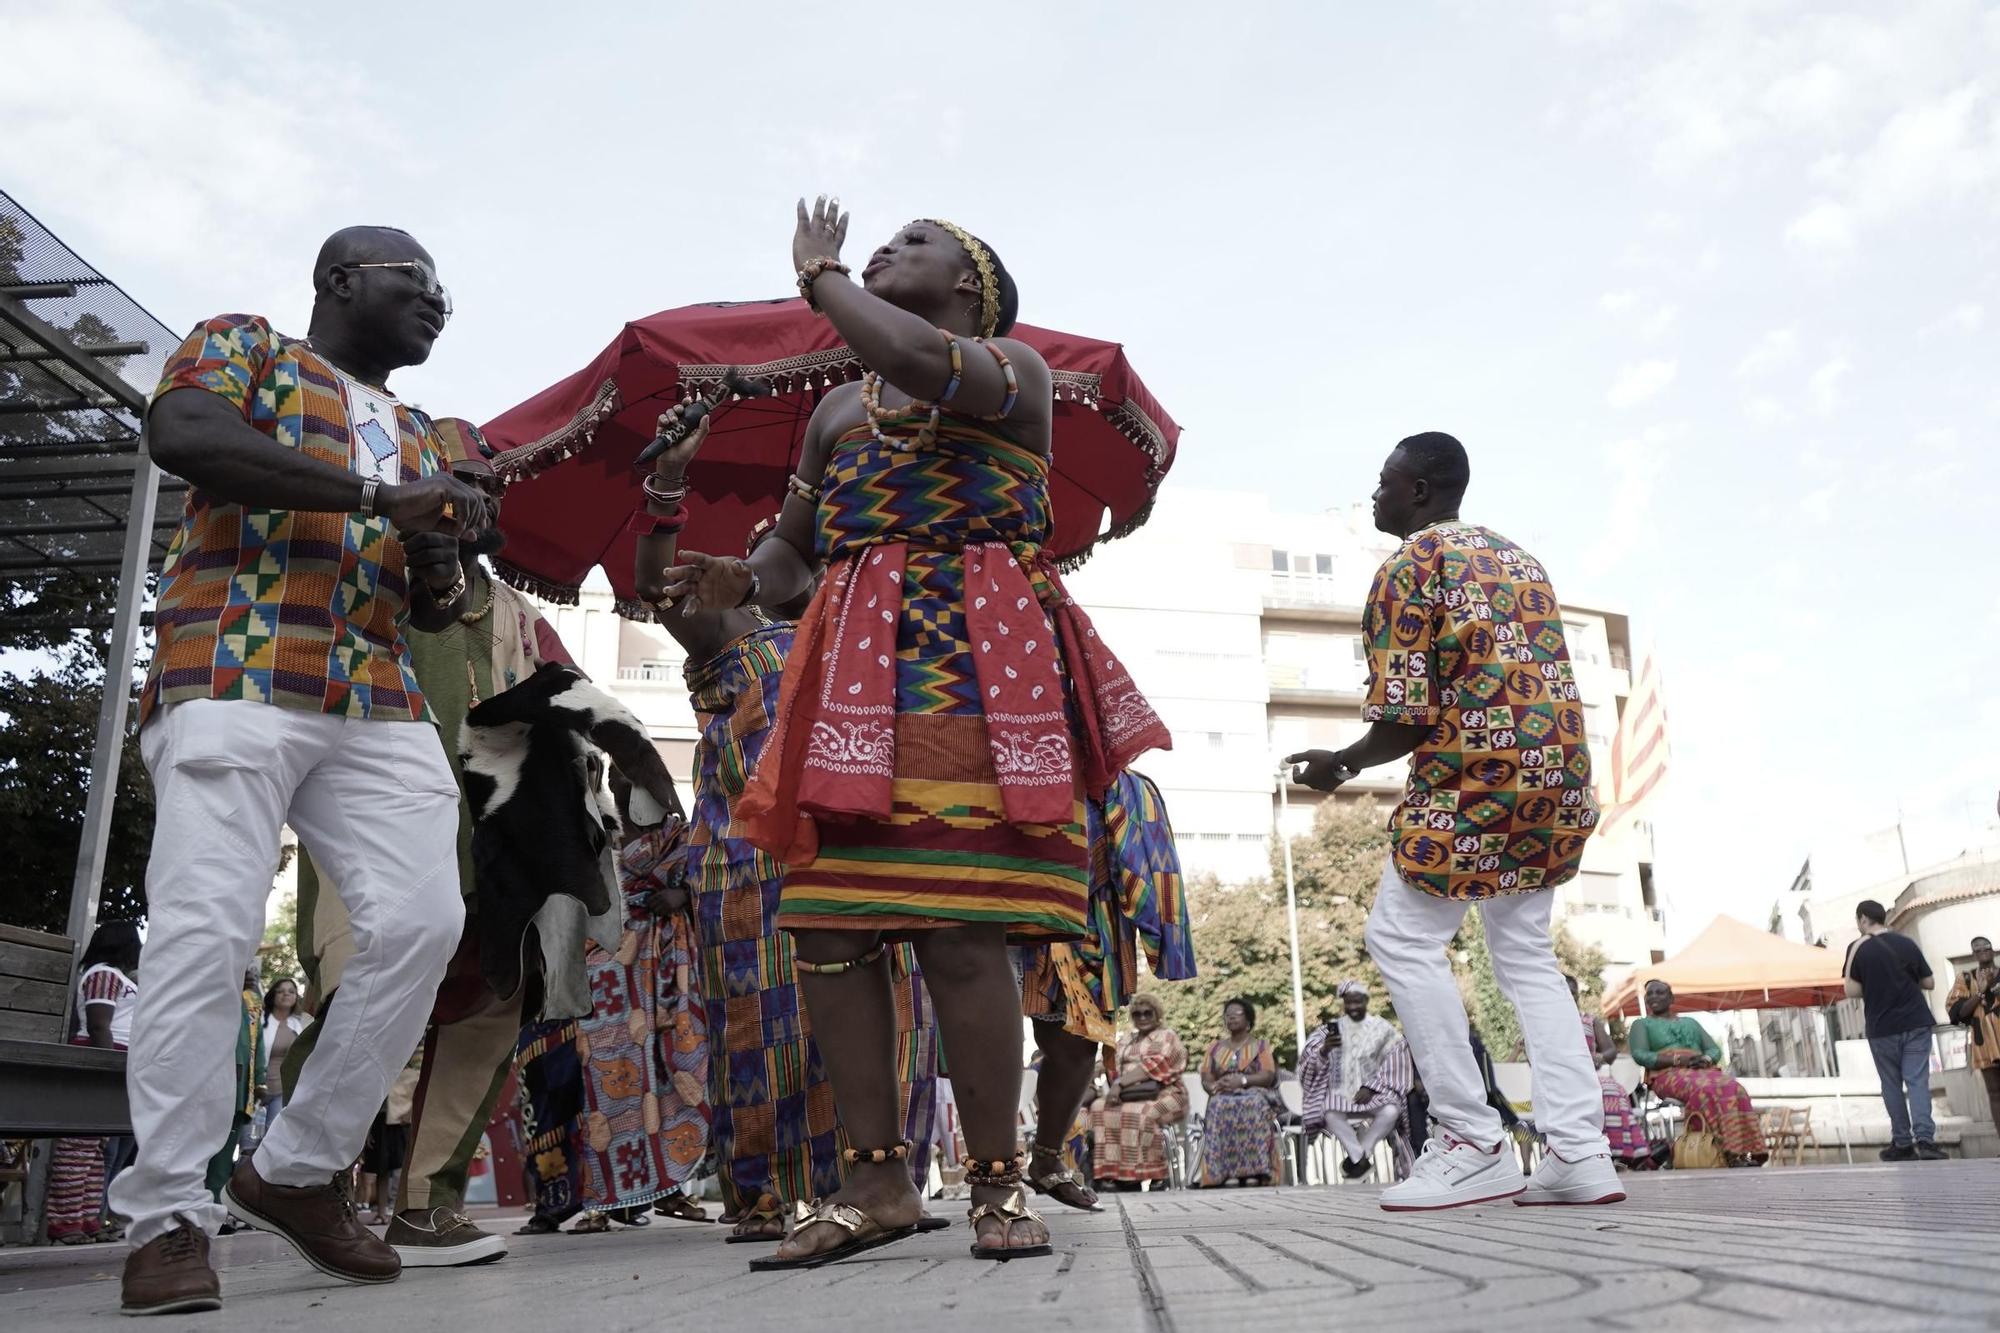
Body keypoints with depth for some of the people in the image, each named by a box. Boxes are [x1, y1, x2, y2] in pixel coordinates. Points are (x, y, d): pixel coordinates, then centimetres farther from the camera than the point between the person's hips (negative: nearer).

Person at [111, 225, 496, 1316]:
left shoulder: (418, 433, 29)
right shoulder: (243, 346, 12)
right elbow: (181, 435, -11)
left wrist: (438, 583, 5)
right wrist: (374, 497, -16)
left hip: (381, 706, 6)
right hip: (235, 681, -5)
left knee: (423, 920, -10)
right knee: (207, 932, -14)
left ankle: (298, 1169, 5)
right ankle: (168, 1215, -4)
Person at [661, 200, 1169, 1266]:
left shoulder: (1016, 368, 8)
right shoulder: (838, 409, 26)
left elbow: (922, 361, -15)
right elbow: (793, 547, 26)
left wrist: (820, 276, 1)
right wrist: (741, 584, 2)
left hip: (974, 664, -6)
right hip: (853, 673, 6)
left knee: (959, 931, -13)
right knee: (826, 927, -3)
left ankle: (999, 1183, -1)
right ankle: (877, 1181, 5)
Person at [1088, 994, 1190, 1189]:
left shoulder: (1167, 1036, 6)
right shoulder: (1125, 1039, 25)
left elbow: (1152, 1067, -9)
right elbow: (1114, 1069, 12)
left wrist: (1120, 1084, -18)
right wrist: (1115, 1087, -11)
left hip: (1163, 1096, -5)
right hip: (1129, 1098, 5)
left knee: (1136, 1113, -35)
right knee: (1099, 1107, -23)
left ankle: (1134, 1176, -31)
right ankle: (1109, 1172, -28)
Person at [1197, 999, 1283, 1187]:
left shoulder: (1261, 1045, 15)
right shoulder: (1215, 1047, 23)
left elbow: (1268, 1076, -1)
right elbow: (1206, 1079, 12)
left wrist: (1242, 1080, -17)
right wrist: (1215, 1086, -12)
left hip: (1255, 1095, -2)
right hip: (1223, 1097, 2)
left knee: (1252, 1106, -39)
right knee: (1219, 1106, -36)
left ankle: (1253, 1172, -43)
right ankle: (1228, 1174, -42)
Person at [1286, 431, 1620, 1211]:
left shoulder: (1407, 568, -5)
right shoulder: (1518, 557, 20)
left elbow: (1402, 723, -11)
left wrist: (1338, 765, 5)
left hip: (1477, 776, -8)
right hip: (1561, 775, 9)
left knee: (1403, 937, 2)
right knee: (1525, 950, 16)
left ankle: (1474, 1145, 0)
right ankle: (1579, 1151, 9)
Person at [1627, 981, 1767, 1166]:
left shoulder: (1690, 1023, 32)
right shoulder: (1641, 1024, 20)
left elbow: (1715, 1049, 21)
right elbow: (1639, 1055, 2)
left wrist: (1706, 1058, -5)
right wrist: (1678, 1059, -11)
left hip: (1703, 1069, 4)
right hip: (1668, 1074, -4)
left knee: (1733, 1088, -31)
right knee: (1704, 1090, -38)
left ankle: (1748, 1151, -41)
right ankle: (1732, 1153, -44)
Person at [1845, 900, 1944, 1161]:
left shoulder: (1859, 949, -7)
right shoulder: (1907, 943, 3)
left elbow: (1852, 992, -7)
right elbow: (1929, 983, 10)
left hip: (1882, 1029, -2)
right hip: (1916, 1024, 2)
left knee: (1892, 1086, 9)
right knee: (1918, 1081, -1)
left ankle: (1902, 1144, 11)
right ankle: (1925, 1138, -15)